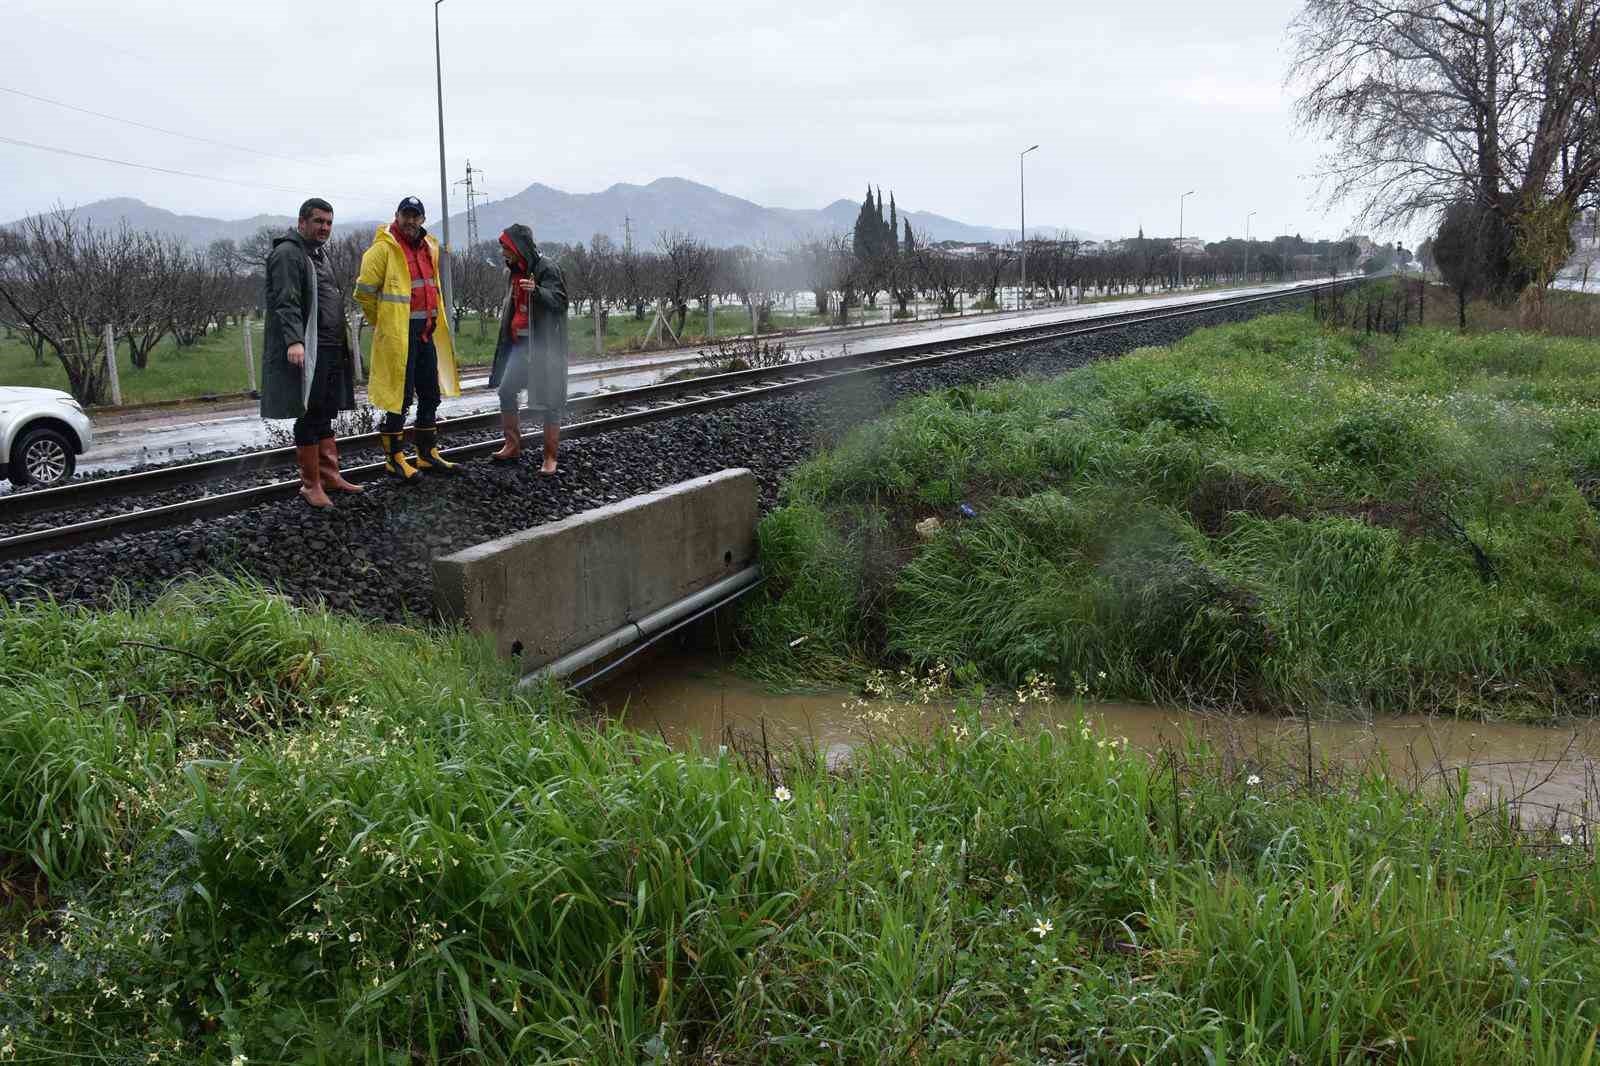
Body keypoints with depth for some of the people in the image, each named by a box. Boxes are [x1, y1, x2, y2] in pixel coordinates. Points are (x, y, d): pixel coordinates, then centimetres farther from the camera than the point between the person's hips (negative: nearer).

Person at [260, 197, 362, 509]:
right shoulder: (288, 253, -9)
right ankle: (311, 485, 0)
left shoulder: (320, 253, 21)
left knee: (325, 416, 14)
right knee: (310, 416, -5)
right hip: (307, 351, -9)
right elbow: (286, 303, -20)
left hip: (331, 350, 9)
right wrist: (294, 340, -32)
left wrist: (344, 342, 25)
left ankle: (330, 476, 21)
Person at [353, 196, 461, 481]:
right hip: (398, 334, -8)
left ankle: (428, 454, 25)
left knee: (430, 394, 13)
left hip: (427, 332, 8)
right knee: (400, 396, -3)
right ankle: (395, 458, 8)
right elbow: (364, 292, -9)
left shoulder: (429, 248, 12)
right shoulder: (383, 248, -11)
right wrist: (382, 323, 0)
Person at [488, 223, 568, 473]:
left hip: (544, 345, -8)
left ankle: (550, 457, 3)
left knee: (548, 399, -4)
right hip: (520, 342, 8)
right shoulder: (517, 270, 14)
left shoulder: (547, 269, -12)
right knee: (506, 390, 4)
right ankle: (513, 446, 17)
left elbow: (559, 300, -25)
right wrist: (506, 312, 13)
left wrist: (537, 290, -40)